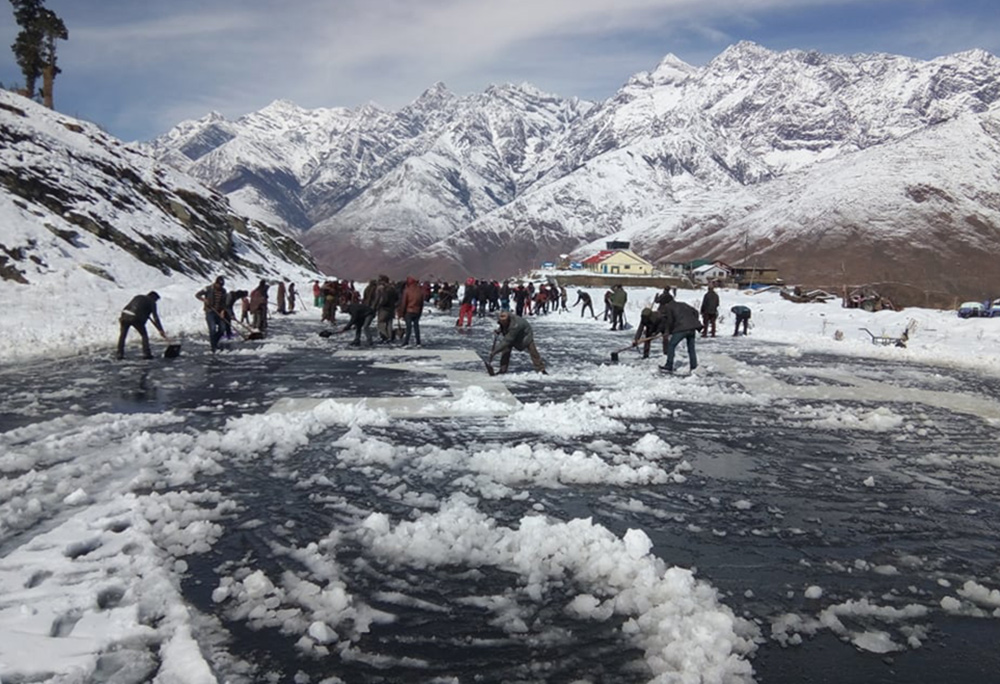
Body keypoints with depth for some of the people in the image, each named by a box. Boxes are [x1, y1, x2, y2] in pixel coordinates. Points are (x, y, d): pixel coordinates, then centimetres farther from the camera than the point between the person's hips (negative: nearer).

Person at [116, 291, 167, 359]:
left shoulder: (138, 297, 26)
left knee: (122, 335, 17)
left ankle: (120, 354, 16)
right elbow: (155, 317, 3)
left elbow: (127, 306, 26)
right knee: (144, 335, 11)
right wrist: (161, 330, 2)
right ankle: (146, 353, 4)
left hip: (125, 315, 5)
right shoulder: (151, 302, 8)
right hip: (136, 319, -5)